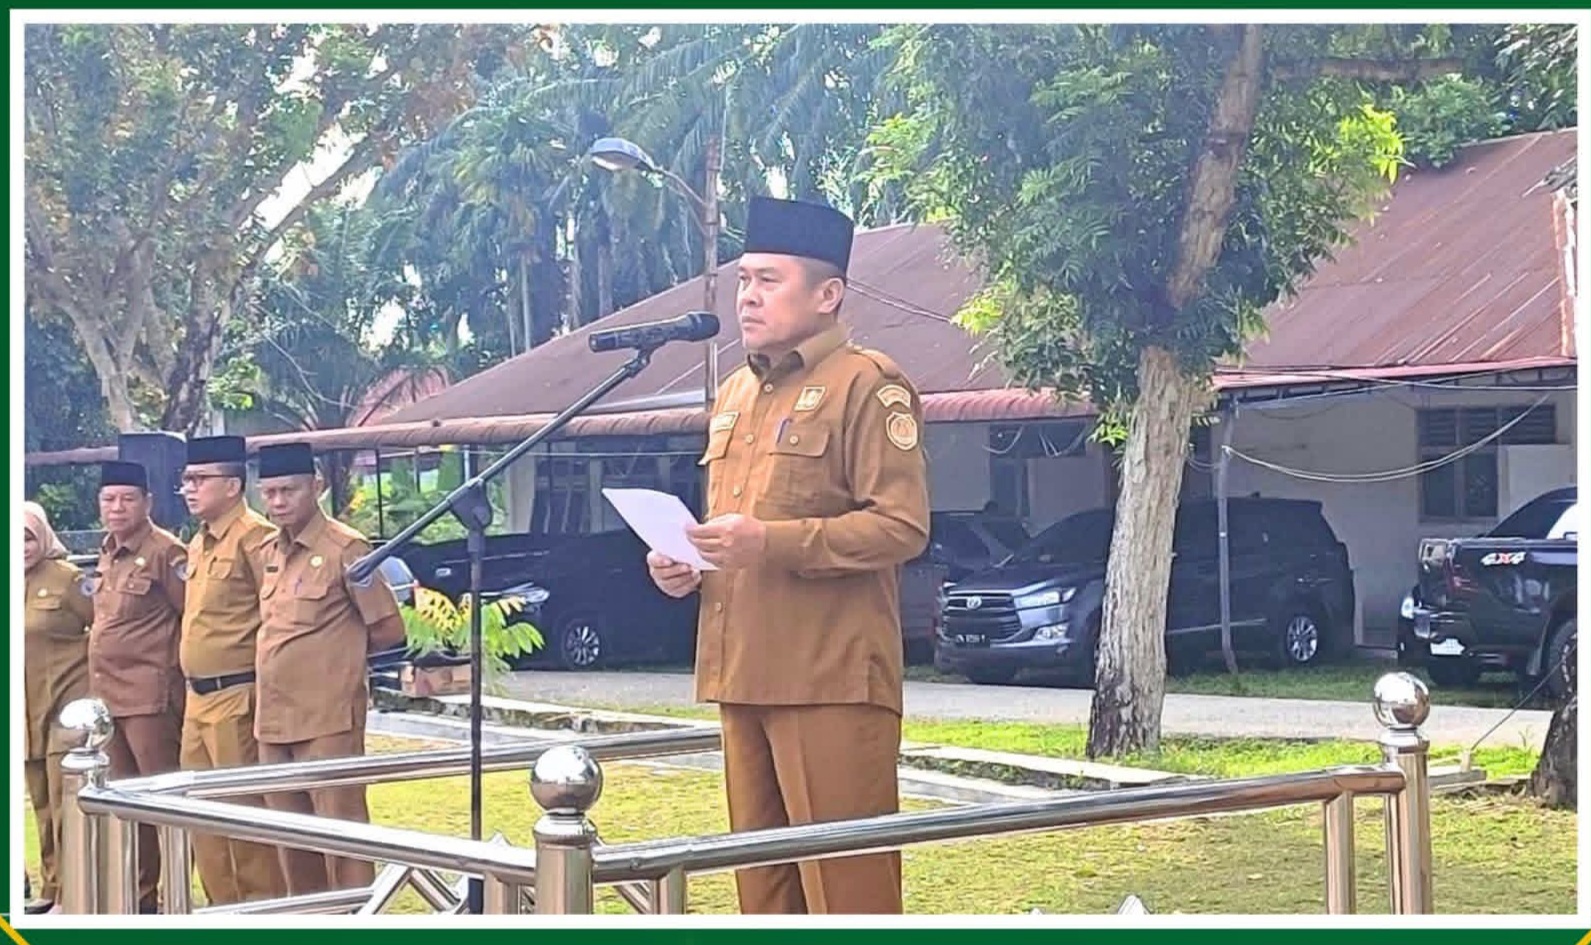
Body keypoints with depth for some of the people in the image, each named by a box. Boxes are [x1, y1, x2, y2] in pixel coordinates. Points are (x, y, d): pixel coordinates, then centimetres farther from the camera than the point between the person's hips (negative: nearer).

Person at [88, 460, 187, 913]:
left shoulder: (165, 552, -12)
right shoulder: (107, 553, 14)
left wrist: (172, 663, -7)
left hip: (150, 696, -9)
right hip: (106, 696, 9)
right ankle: (137, 894, 24)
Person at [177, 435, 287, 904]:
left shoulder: (254, 537, -13)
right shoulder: (198, 544, 15)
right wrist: (192, 689, 19)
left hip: (236, 697, -9)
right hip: (198, 698, 9)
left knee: (244, 805, -3)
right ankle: (222, 906, 23)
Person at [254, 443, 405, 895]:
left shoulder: (345, 548, -9)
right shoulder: (269, 552, 13)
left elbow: (388, 628, -6)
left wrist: (340, 652, 5)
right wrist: (309, 653, 8)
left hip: (328, 720, -7)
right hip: (274, 719, 8)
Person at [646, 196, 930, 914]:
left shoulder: (867, 385, -6)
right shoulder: (734, 394, 19)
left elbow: (902, 526, -14)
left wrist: (771, 541, -23)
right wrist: (686, 568, 8)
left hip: (833, 679, -8)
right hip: (742, 676, 8)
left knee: (844, 880, -5)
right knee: (761, 871, 12)